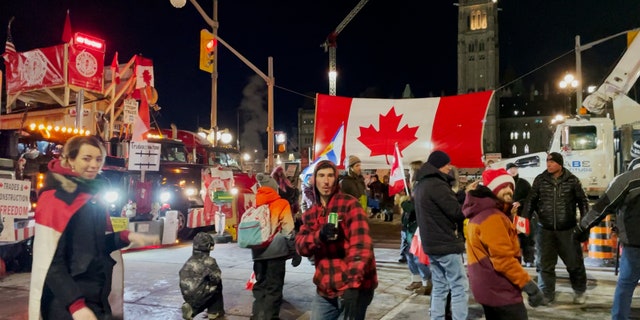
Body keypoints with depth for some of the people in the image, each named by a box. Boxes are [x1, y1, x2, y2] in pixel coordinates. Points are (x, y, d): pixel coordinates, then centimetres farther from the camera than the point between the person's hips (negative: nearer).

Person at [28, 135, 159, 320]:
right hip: (67, 303, -7)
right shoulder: (55, 199, -14)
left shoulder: (94, 196, 8)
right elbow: (49, 261, -18)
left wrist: (126, 237, -3)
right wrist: (76, 305, -24)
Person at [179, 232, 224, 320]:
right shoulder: (209, 261, -9)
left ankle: (191, 308, 12)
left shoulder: (189, 261, 10)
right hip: (199, 296, -6)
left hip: (187, 296, 6)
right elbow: (216, 278, -11)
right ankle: (214, 312, 16)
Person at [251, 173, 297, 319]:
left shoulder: (256, 205, 9)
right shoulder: (281, 204, -3)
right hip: (275, 251, -5)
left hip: (258, 252, 5)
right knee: (274, 286, 3)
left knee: (260, 285, 17)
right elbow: (288, 231, -9)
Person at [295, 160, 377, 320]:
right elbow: (300, 245, -3)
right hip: (325, 288, 6)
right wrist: (320, 235, -24)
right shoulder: (310, 214, 9)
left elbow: (361, 245, -20)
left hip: (354, 287, -5)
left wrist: (353, 285, -29)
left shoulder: (350, 204, -10)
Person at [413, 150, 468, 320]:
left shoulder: (421, 185, 13)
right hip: (446, 243, -9)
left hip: (432, 243, 9)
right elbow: (457, 211, -19)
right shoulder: (437, 184, -17)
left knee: (439, 286, 14)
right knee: (459, 287, -2)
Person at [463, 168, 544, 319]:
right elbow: (503, 259, -24)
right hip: (500, 290, -10)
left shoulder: (480, 213, 15)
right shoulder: (492, 217, -19)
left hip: (489, 288, 10)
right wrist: (529, 285, -20)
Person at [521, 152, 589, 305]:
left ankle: (579, 291, 34)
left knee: (574, 262, 12)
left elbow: (583, 201, 4)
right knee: (545, 264, 8)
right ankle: (547, 294, 22)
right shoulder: (540, 179, 0)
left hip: (568, 229, -1)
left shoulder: (572, 180, -2)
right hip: (545, 229, 1)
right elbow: (531, 201, 2)